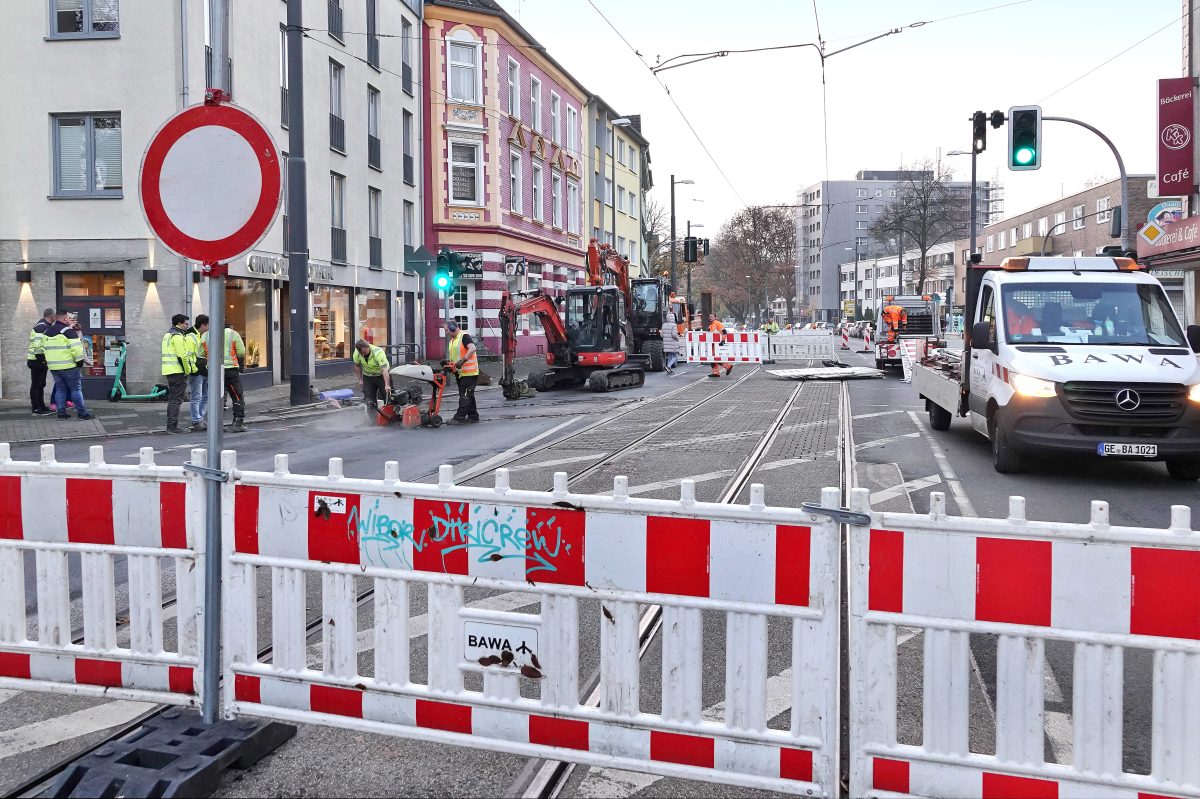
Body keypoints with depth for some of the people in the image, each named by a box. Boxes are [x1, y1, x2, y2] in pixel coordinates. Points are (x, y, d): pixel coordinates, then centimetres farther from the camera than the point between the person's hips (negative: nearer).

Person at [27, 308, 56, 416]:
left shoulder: (46, 327, 15)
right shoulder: (41, 327, -17)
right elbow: (38, 344, -24)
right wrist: (41, 358, -23)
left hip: (41, 361, 10)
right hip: (37, 361, -10)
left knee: (41, 385, 16)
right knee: (36, 385, -4)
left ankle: (42, 407, 24)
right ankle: (36, 409, 0)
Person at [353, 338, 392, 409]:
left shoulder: (378, 352, -33)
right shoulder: (356, 354, -17)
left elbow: (384, 369, -41)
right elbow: (357, 366, 4)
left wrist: (387, 386, -49)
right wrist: (360, 379, 1)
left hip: (381, 375, -4)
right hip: (367, 376, 4)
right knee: (369, 399, -3)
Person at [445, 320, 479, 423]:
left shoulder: (464, 337, -10)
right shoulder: (452, 341, 20)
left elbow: (472, 349, -25)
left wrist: (463, 360, -31)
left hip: (469, 372, -10)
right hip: (460, 372, 10)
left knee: (465, 396, -9)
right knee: (468, 395, 13)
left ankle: (459, 417, -10)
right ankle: (473, 416, 18)